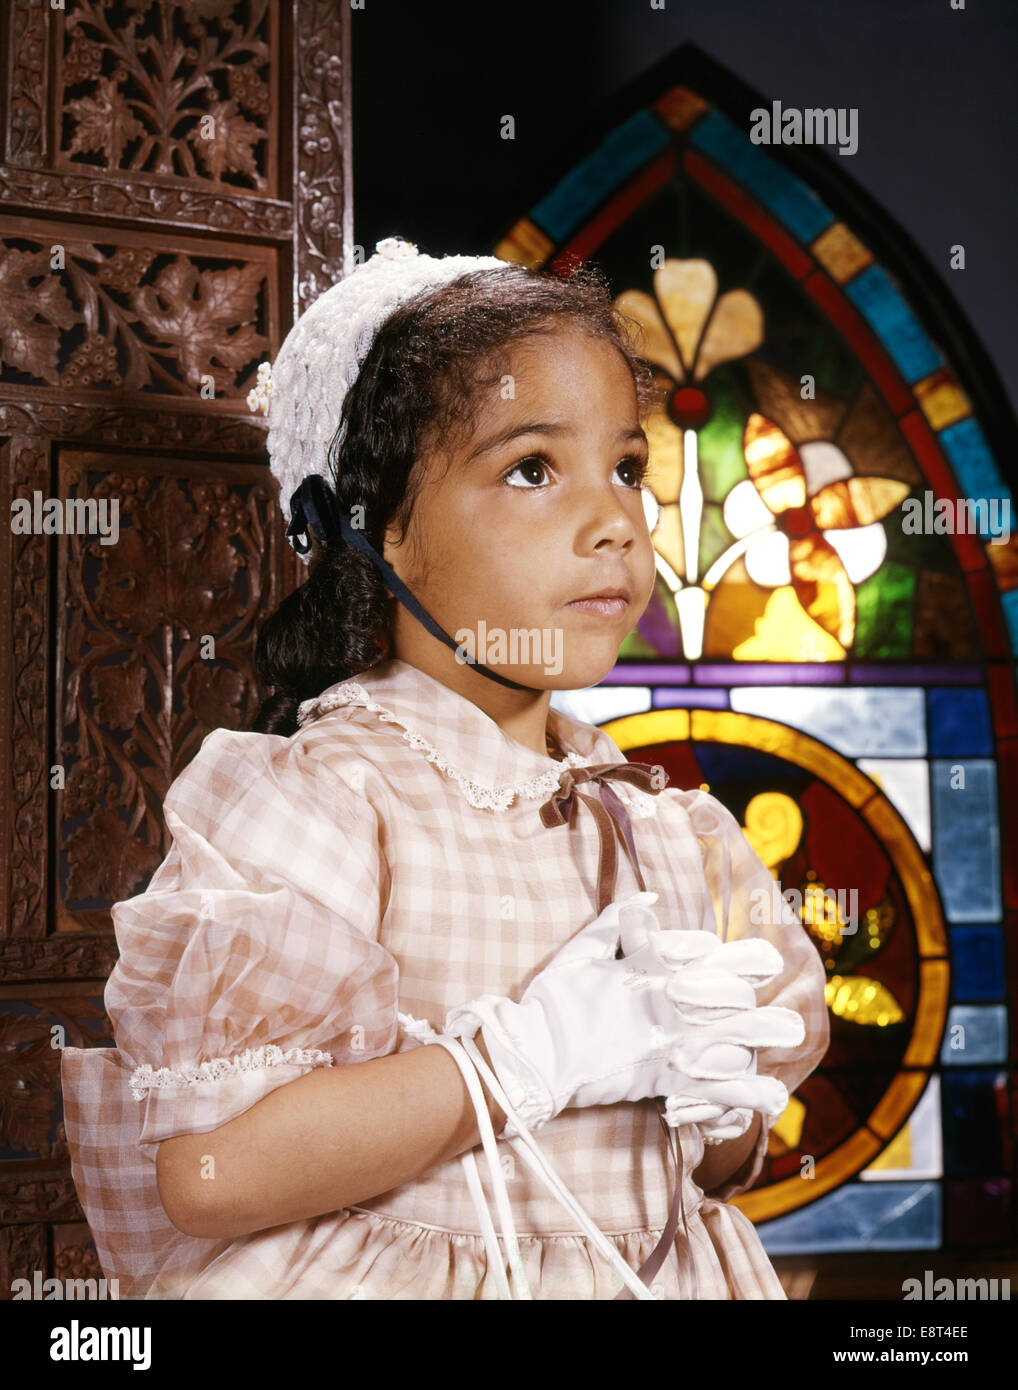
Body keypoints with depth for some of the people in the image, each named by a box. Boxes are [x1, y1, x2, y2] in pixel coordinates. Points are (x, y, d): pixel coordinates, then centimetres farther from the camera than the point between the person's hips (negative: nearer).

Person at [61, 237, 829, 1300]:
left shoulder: (667, 831, 0)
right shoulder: (319, 800, -19)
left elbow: (719, 1163, 11)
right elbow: (208, 1170, -29)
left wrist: (724, 1112, -11)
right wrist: (535, 1053, -26)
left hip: (660, 1270, 5)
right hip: (398, 1278, -5)